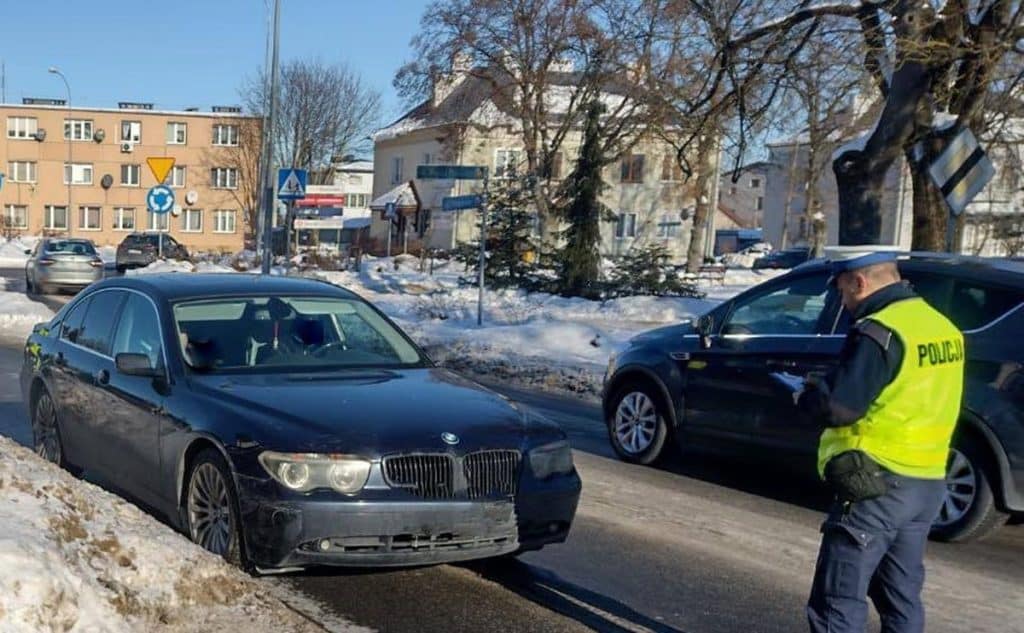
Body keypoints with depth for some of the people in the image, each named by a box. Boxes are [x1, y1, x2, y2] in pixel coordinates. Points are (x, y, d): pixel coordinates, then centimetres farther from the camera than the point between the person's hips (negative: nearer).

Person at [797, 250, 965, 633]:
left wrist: (808, 392, -2)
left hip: (878, 485, -9)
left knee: (838, 602, -3)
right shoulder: (941, 326, 9)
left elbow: (836, 408, -23)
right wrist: (830, 385, 12)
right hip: (928, 482, 9)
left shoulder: (880, 332, -18)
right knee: (902, 598, 19)